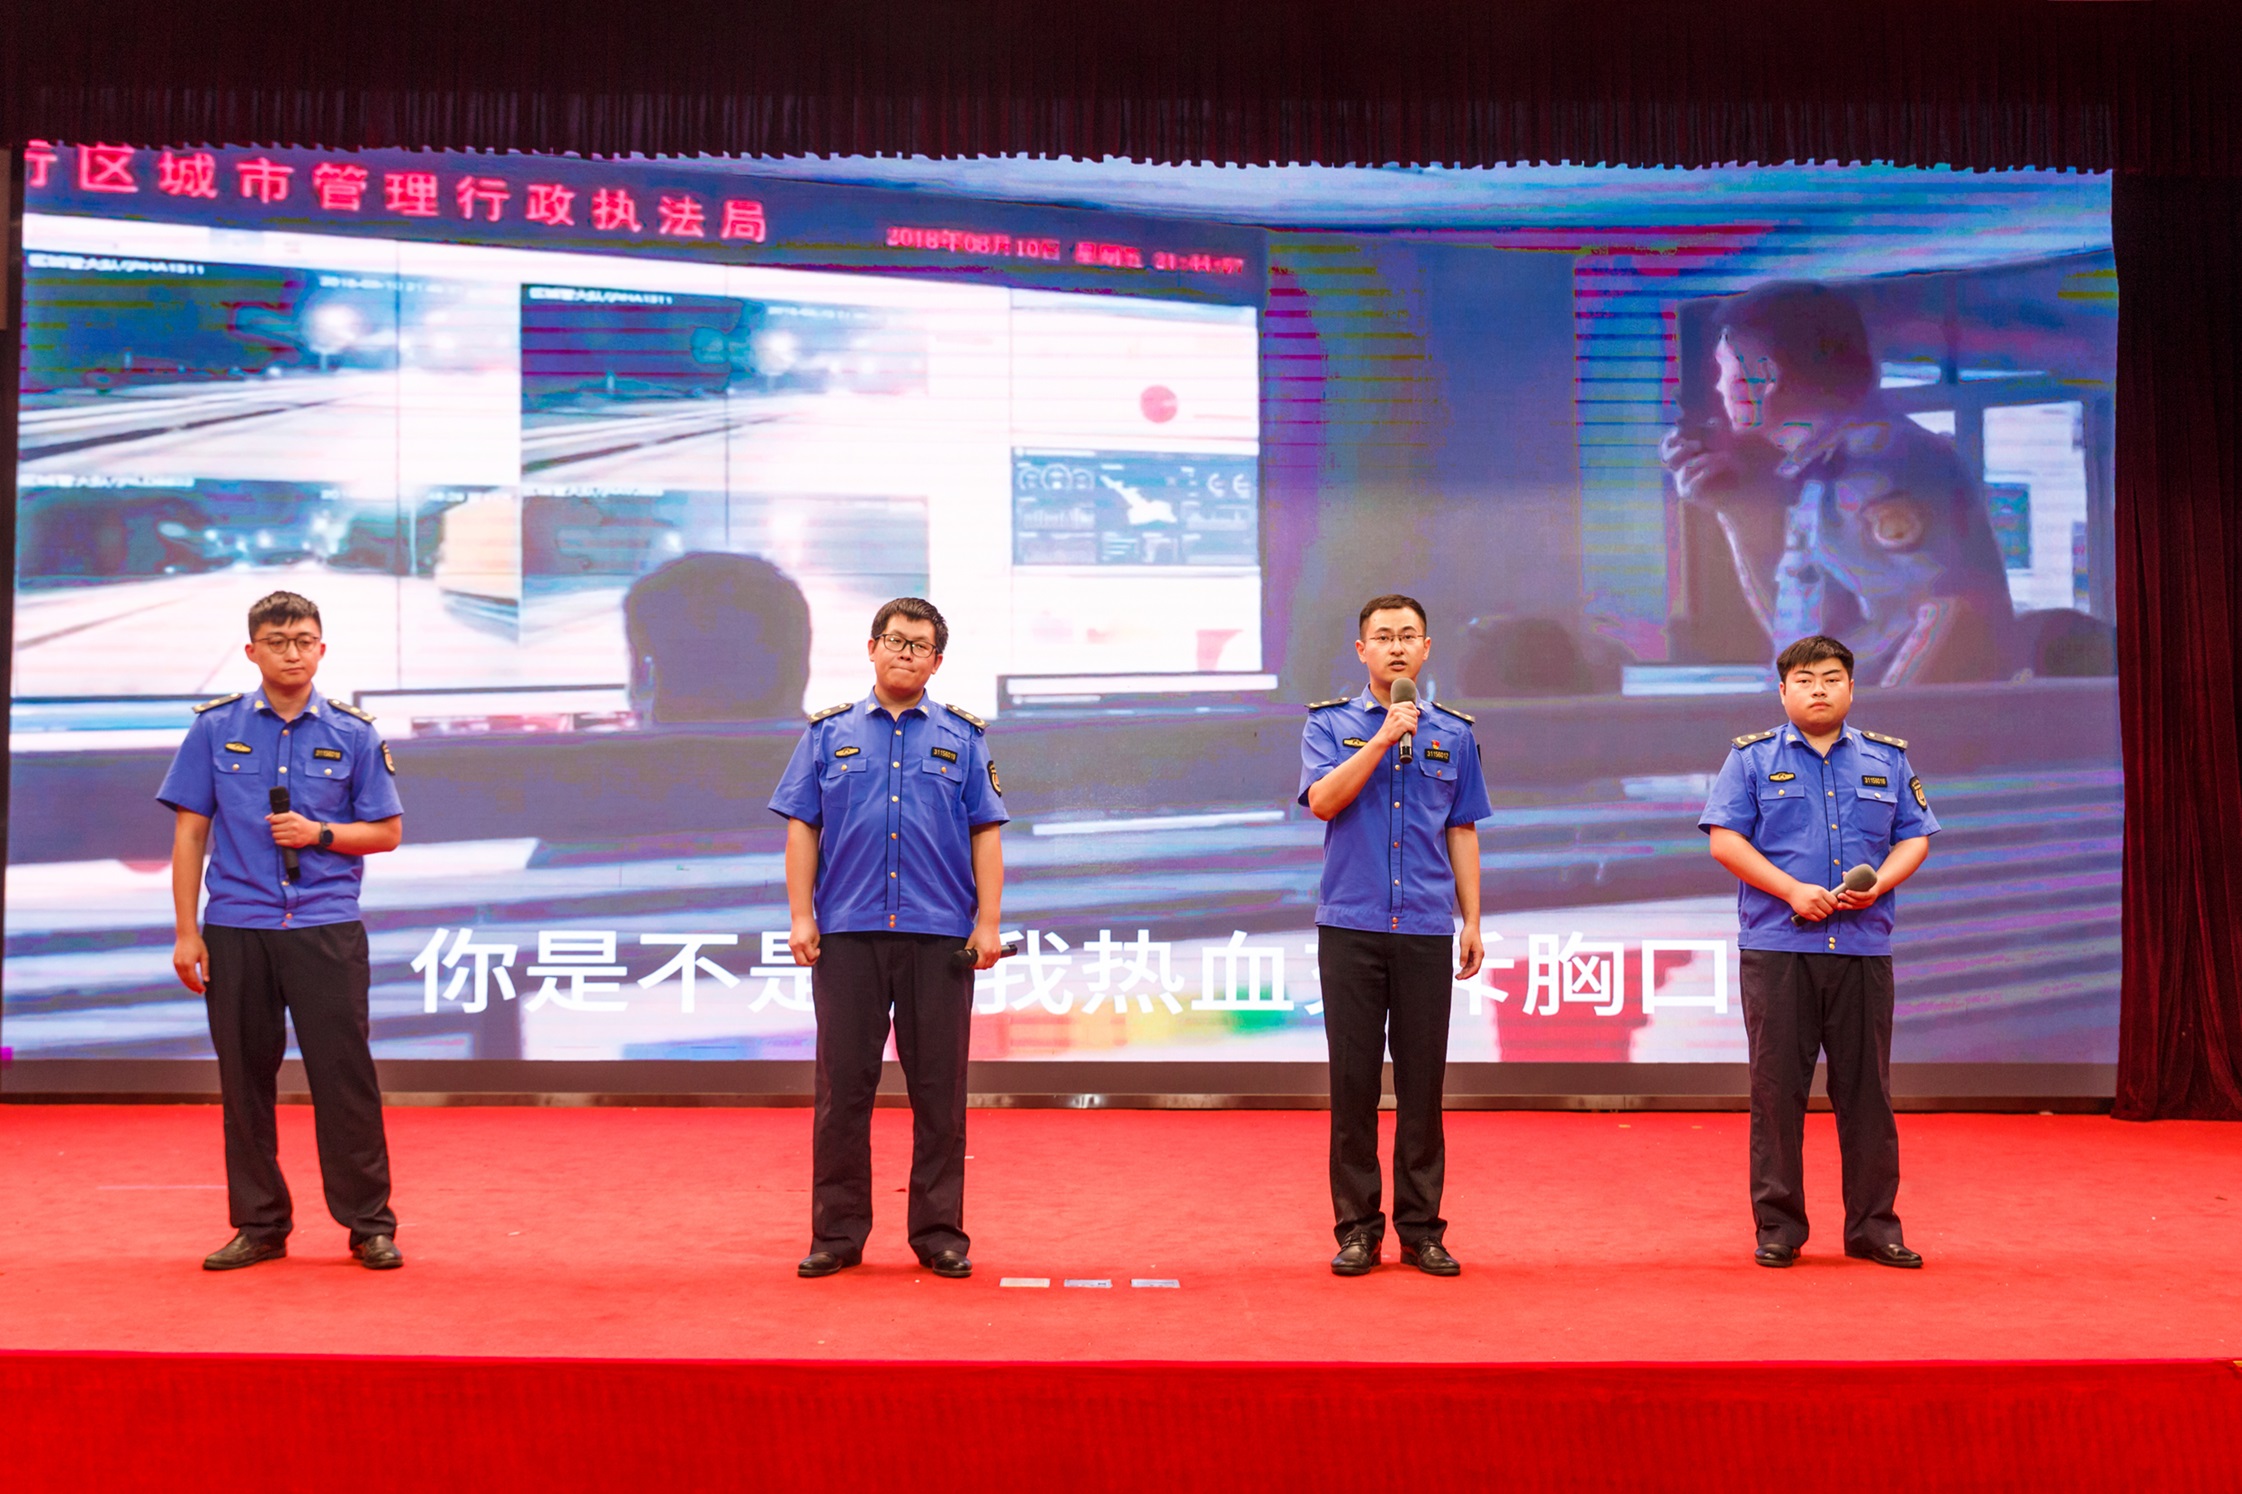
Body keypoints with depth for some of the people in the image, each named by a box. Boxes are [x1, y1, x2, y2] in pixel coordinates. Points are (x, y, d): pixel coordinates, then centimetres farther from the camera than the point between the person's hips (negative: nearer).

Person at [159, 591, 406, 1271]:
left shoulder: (354, 733, 5)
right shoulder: (215, 727, 6)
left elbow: (388, 832, 7)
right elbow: (189, 833, 6)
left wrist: (318, 833, -10)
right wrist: (186, 932, 1)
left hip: (328, 930, -1)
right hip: (235, 930, 1)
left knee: (345, 1076, -3)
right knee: (245, 1078, 6)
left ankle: (370, 1224, 6)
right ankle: (259, 1224, 17)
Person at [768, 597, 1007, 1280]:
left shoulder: (963, 737, 10)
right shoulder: (829, 733, 11)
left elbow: (986, 834, 6)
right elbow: (802, 829, 7)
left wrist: (988, 923, -2)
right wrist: (800, 916, -2)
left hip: (941, 937, 0)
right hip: (847, 934, 0)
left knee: (939, 1088, 3)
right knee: (843, 1084, 2)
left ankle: (940, 1232, 12)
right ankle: (837, 1232, 11)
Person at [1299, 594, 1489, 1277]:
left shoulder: (1454, 734, 11)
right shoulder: (1330, 724, 5)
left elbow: (1462, 833, 13)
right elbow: (1323, 800, -11)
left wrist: (1472, 921, 8)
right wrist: (1383, 739, -15)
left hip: (1427, 930, 2)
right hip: (1351, 926, -1)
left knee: (1423, 1081, 3)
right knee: (1354, 1079, 1)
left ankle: (1422, 1227, 12)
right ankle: (1357, 1228, 10)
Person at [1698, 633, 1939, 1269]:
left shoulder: (1887, 759, 14)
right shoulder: (1753, 758, 5)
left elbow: (1915, 836, 13)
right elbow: (1725, 838, -2)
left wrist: (1878, 884, -7)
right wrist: (1793, 890, -12)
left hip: (1864, 947, 2)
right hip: (1777, 947, -2)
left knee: (1866, 1088, 5)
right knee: (1777, 1088, 0)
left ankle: (1873, 1225, 15)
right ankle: (1777, 1227, 9)